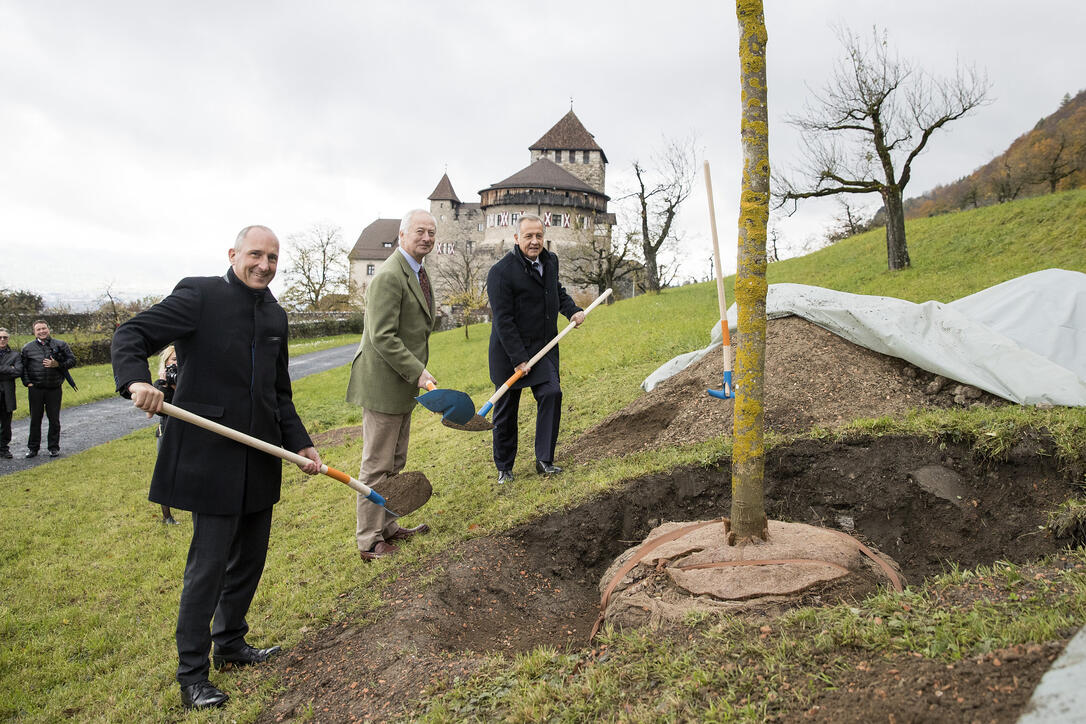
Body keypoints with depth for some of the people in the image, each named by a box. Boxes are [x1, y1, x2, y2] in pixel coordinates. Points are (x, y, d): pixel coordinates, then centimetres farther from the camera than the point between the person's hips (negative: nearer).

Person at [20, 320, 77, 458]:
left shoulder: (60, 345, 4)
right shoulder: (27, 348, 6)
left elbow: (72, 361, 3)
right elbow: (23, 367, 8)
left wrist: (57, 364, -13)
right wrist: (27, 382, -2)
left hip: (55, 389, 0)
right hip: (35, 389, 1)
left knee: (54, 419, 5)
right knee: (35, 419, 7)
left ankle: (53, 447, 15)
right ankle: (32, 448, 17)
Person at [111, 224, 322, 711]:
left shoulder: (275, 316, 12)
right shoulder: (199, 295, -7)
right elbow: (132, 335, -11)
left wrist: (301, 443, 9)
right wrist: (135, 380, -31)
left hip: (259, 459, 7)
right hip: (211, 456, -7)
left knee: (250, 557, 17)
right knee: (208, 566, -1)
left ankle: (231, 644, 37)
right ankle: (192, 675, 15)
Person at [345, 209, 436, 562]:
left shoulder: (418, 274, 14)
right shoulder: (388, 276, -19)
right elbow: (382, 337, -24)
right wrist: (418, 373, -24)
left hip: (403, 384, 10)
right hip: (383, 384, -10)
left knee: (395, 463, 18)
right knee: (377, 464, -1)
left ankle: (387, 526, 31)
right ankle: (368, 540, 10)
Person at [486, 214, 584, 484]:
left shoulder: (550, 261, 5)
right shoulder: (501, 272, -17)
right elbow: (503, 320, -19)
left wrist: (572, 310, 5)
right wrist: (519, 359, -21)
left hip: (543, 347, 5)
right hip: (510, 351, -5)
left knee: (552, 394, -11)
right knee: (506, 410, 5)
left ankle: (544, 460, 0)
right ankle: (504, 468, 21)